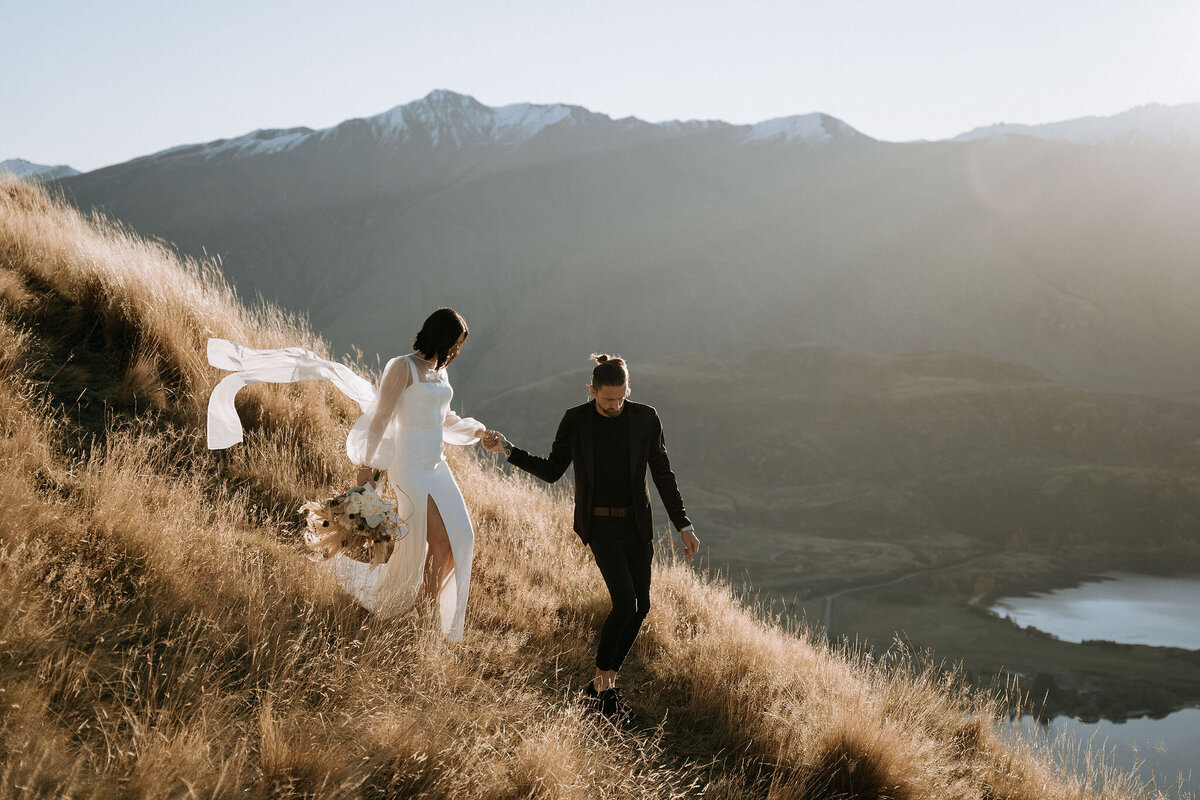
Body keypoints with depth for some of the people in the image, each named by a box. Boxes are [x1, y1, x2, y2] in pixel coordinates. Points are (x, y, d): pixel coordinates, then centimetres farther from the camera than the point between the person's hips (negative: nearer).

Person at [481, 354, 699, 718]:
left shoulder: (646, 419, -3)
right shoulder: (575, 421, -5)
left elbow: (663, 476, 2)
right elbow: (552, 470, 5)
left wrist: (684, 527, -1)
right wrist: (508, 449, -5)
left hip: (637, 524, 3)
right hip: (599, 524, -3)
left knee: (641, 606, 1)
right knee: (625, 602, -16)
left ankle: (603, 684, 16)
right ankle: (602, 680, 2)